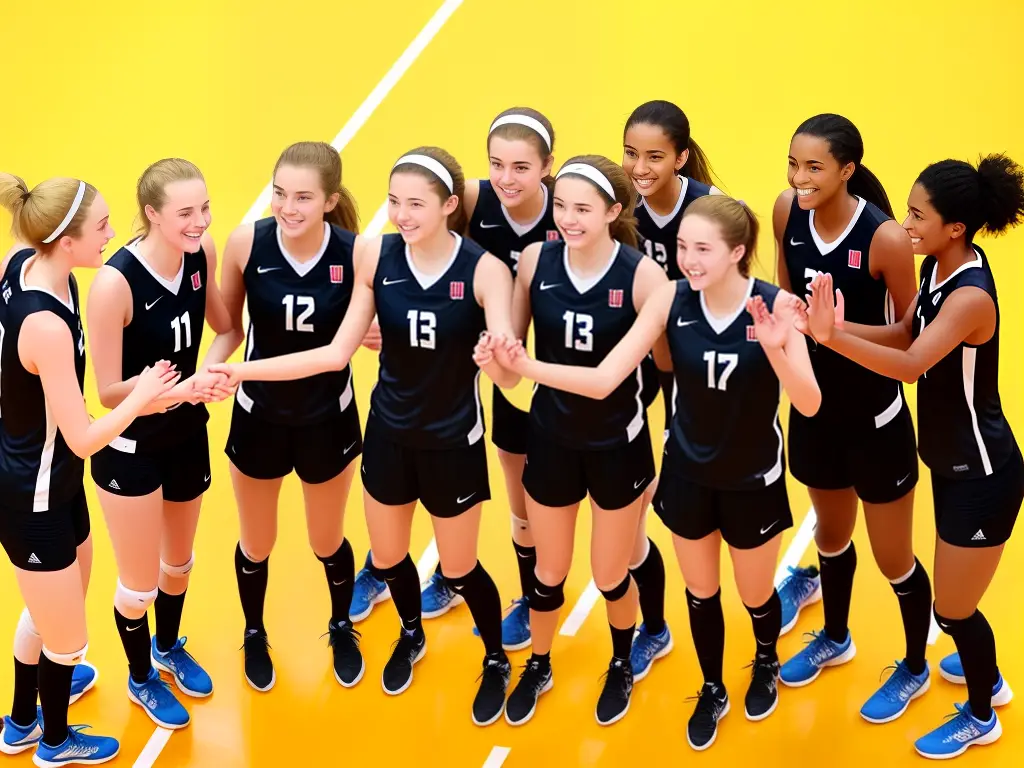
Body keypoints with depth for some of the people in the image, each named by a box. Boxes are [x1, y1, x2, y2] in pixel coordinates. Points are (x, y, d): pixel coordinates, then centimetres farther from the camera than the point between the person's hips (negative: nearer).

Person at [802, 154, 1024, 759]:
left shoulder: (970, 297, -31)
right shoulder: (940, 265, -4)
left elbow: (911, 365, -43)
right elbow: (906, 334, 3)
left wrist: (832, 337, -55)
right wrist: (835, 325, -13)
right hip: (954, 461, 9)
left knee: (953, 609, 6)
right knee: (956, 593, 27)